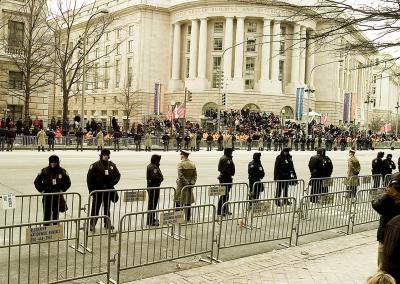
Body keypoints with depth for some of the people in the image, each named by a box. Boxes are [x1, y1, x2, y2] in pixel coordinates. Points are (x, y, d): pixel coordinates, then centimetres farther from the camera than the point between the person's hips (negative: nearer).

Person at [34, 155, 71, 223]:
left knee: (56, 215, 9)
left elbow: (68, 183, 9)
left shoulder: (62, 172, -2)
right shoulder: (44, 171, -4)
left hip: (58, 197, 1)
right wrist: (42, 191, -2)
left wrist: (61, 190, -1)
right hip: (47, 197, -1)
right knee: (46, 214, 1)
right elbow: (36, 182, 5)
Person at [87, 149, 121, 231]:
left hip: (108, 190, 4)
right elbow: (89, 177, -8)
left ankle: (107, 223, 27)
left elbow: (118, 175, 11)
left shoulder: (112, 165, 4)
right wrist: (91, 189, -11)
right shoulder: (95, 165, -9)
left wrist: (113, 183, -5)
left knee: (107, 208, 15)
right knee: (95, 208, -1)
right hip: (98, 190, -4)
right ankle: (92, 224, 8)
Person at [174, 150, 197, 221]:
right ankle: (187, 218, 14)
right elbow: (195, 175, 3)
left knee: (179, 202, 3)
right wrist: (191, 183, -1)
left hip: (181, 186, -5)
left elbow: (180, 176, -19)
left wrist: (186, 183, -13)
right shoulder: (192, 164, 6)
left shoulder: (181, 164, -11)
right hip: (189, 186, 5)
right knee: (188, 203, 10)